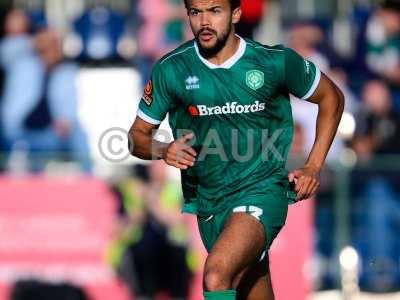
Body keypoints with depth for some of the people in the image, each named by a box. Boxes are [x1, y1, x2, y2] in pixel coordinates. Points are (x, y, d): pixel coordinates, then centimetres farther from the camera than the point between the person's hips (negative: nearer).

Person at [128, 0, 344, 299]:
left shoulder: (276, 61, -7)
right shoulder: (171, 70, -3)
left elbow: (332, 97, 9)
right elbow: (137, 135, 6)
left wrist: (314, 166, 3)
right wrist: (164, 150, -17)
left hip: (262, 191, -4)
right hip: (208, 201, 4)